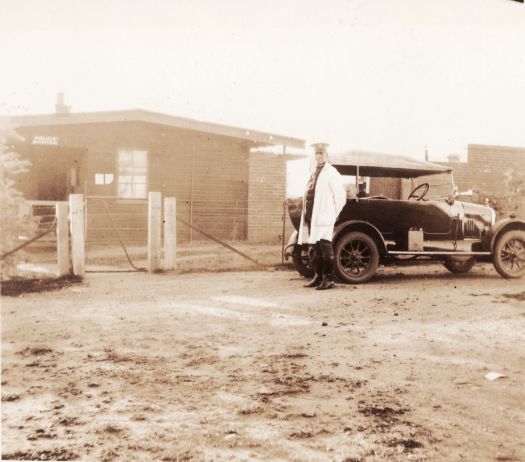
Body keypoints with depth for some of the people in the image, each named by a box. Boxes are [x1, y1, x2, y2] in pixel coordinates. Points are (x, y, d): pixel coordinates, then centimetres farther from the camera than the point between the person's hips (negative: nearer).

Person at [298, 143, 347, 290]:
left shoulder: (331, 172, -6)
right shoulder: (314, 173, 19)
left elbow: (341, 196, -9)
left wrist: (333, 214, -5)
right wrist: (306, 214, 14)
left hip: (323, 217, -8)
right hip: (311, 216, 8)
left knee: (325, 246, -8)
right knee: (314, 248, 12)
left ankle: (329, 279, -3)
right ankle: (318, 277, 21)